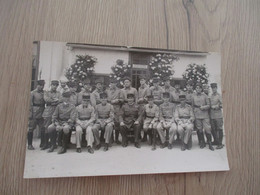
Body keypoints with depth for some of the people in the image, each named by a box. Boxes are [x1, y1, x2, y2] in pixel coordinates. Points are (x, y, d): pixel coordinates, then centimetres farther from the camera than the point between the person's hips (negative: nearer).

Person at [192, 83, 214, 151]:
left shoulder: (205, 96, 5)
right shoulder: (194, 96, 9)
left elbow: (208, 105, 4)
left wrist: (203, 107, -14)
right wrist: (194, 112, 6)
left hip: (205, 115, -1)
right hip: (197, 116, 2)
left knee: (208, 129, -4)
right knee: (199, 130, 5)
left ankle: (210, 144, 8)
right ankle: (202, 143, 20)